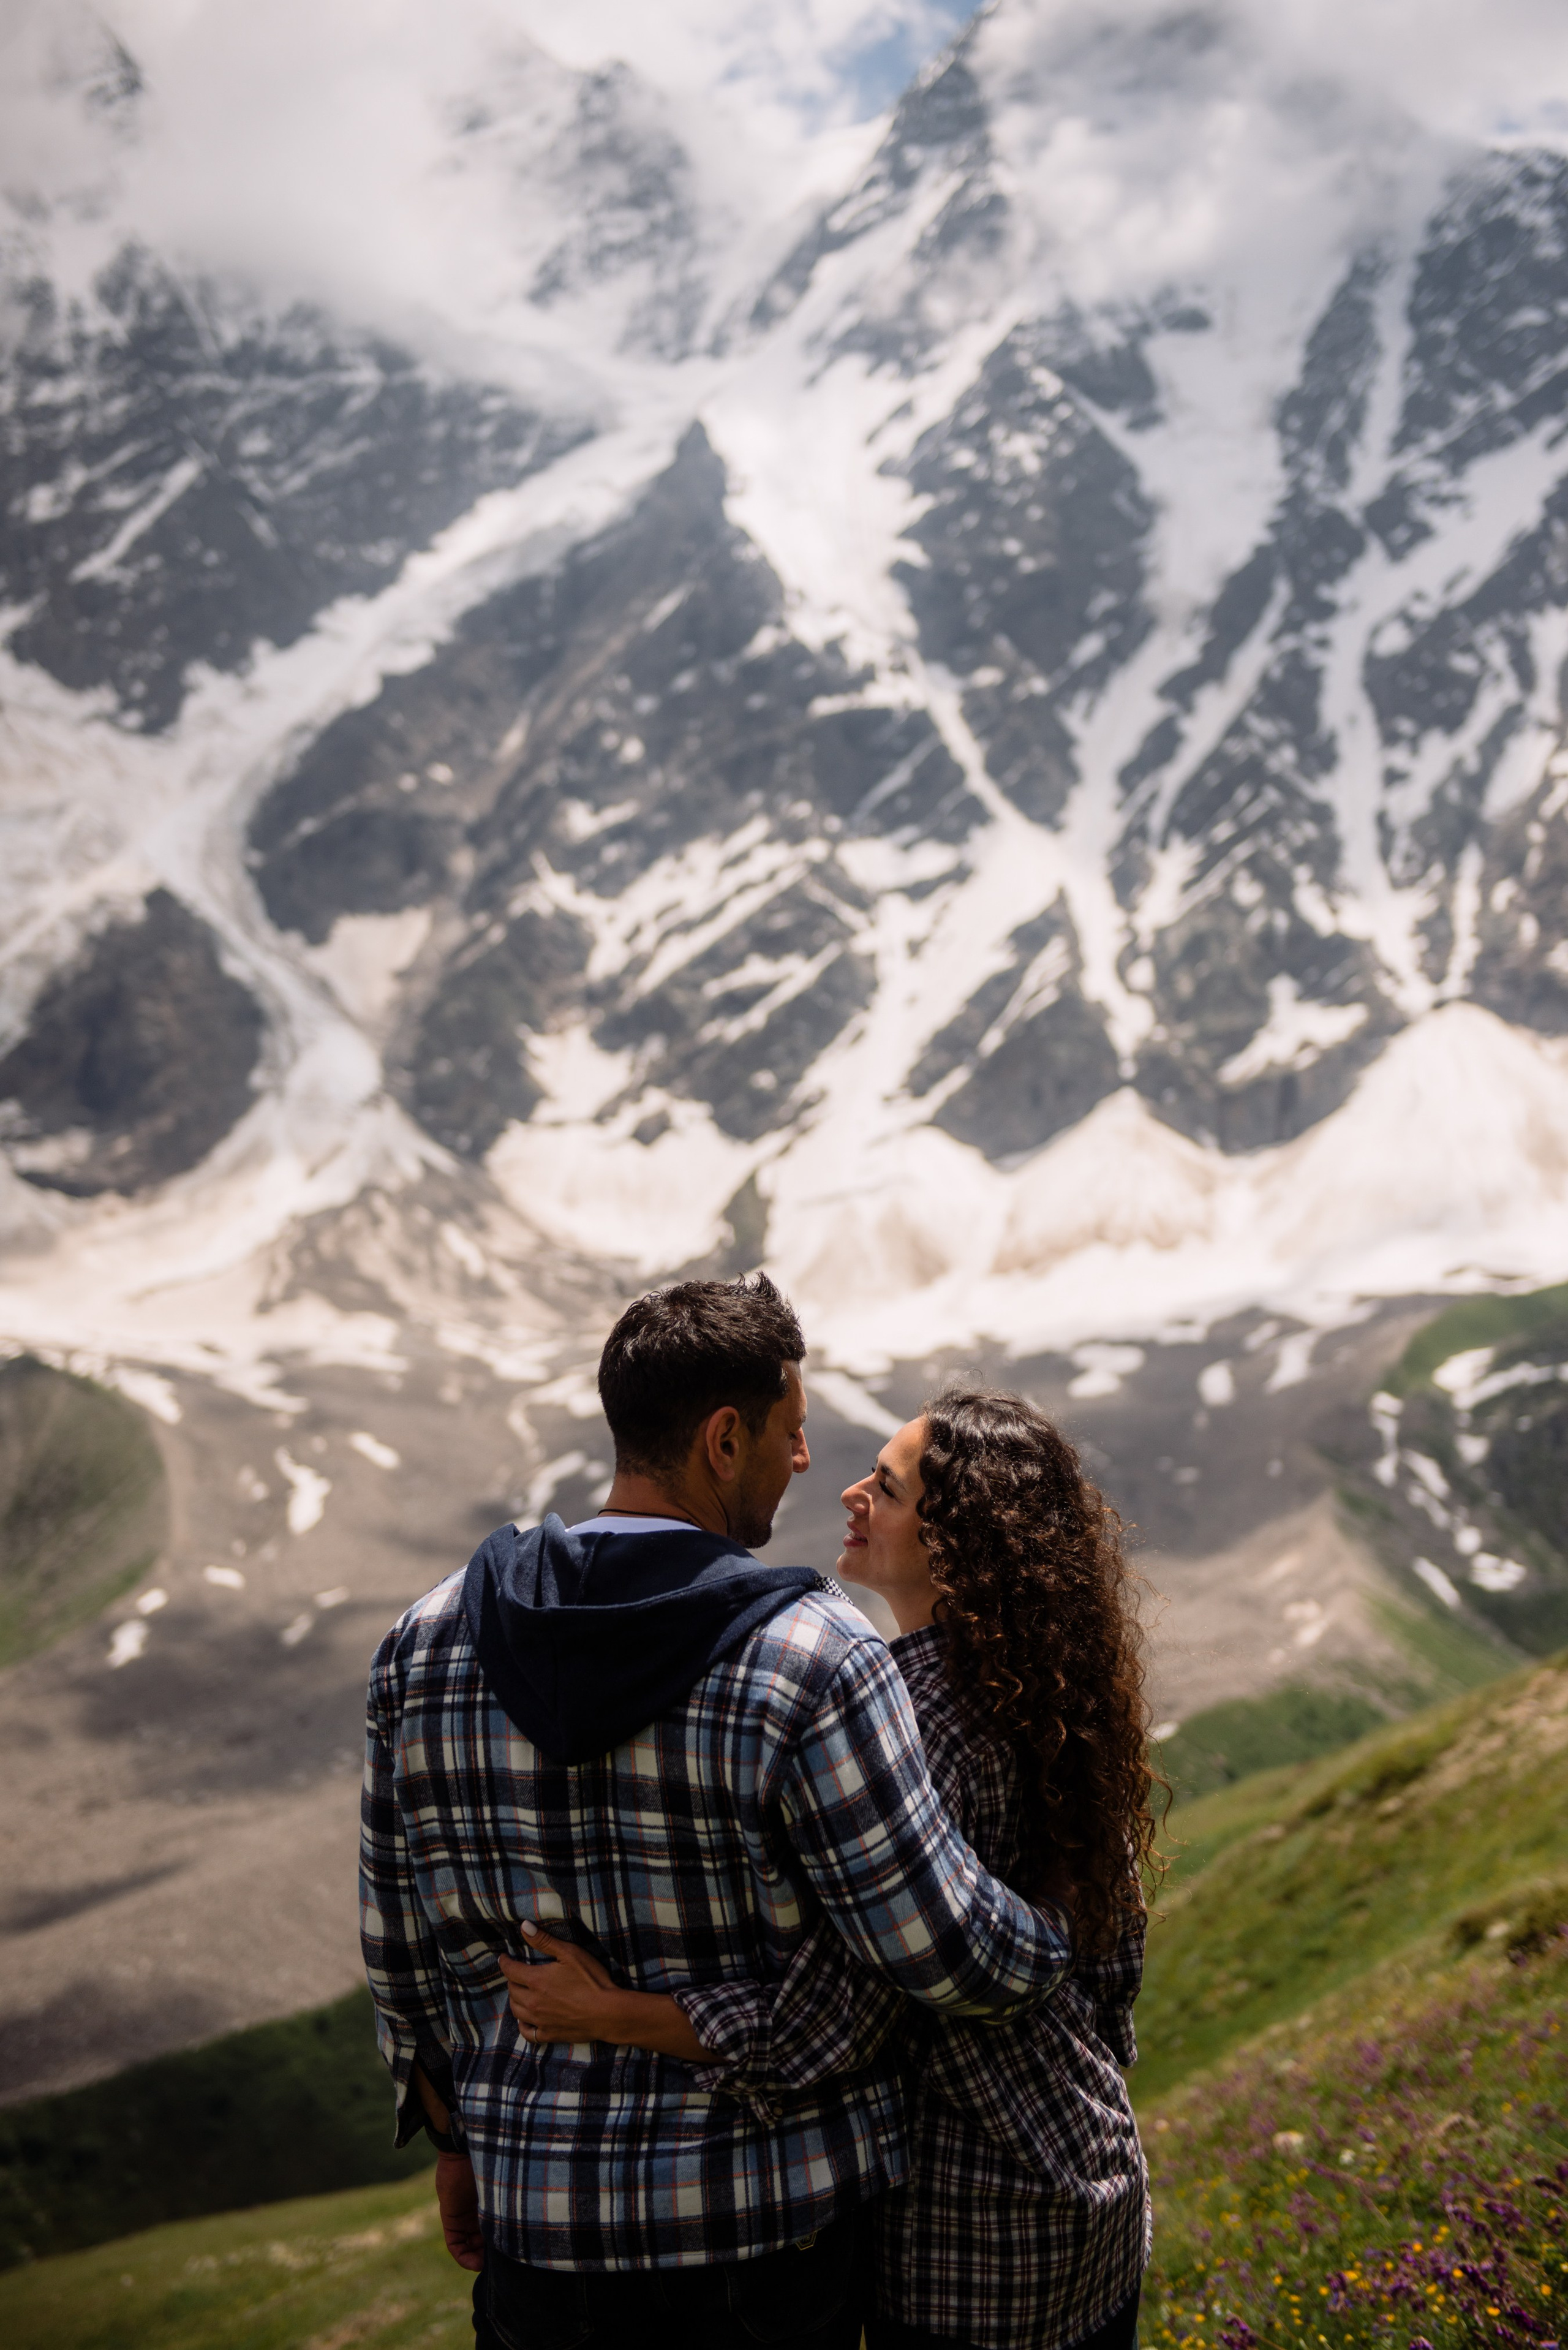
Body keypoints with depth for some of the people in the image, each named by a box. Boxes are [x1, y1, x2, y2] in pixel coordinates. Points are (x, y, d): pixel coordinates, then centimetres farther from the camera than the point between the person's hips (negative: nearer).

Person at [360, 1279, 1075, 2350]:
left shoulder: (428, 1645, -4)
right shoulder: (811, 1664, -20)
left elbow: (406, 1942, 6)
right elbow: (945, 1950, -16)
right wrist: (1065, 1931, 5)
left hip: (541, 2220, 4)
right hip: (775, 2215, -3)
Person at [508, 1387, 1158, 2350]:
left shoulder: (927, 1732, -26)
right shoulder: (1046, 1690, 1)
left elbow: (840, 2019, -27)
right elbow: (1114, 1951, 11)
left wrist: (615, 2015, -22)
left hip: (976, 2210, -9)